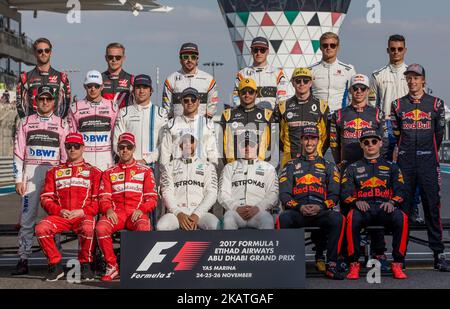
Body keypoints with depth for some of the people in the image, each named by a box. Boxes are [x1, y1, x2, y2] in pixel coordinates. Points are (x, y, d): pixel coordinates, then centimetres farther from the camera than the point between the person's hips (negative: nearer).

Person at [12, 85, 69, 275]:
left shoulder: (61, 125, 11)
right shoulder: (25, 123, 12)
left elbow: (66, 155, 8)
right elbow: (18, 153, 8)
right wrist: (18, 179, 0)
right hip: (31, 172, 0)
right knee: (27, 216, -6)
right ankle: (23, 260, -5)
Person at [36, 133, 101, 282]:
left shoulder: (93, 172, 13)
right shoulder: (54, 172, 20)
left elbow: (98, 200, 5)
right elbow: (46, 198, 12)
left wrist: (82, 211, -10)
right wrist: (59, 211, -7)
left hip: (84, 216, -2)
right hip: (60, 216, 3)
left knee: (88, 228, -38)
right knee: (41, 228, -28)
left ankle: (86, 265, -14)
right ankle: (55, 265, -11)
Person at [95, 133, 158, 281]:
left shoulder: (145, 171, 15)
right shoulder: (109, 173, 19)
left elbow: (152, 197, 7)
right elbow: (104, 198, 10)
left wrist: (141, 210, -13)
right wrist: (108, 210, -13)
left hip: (137, 212, -2)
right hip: (115, 212, 2)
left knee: (144, 228, -37)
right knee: (101, 228, -32)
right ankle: (112, 266, -16)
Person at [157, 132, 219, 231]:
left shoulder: (207, 166, 15)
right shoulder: (170, 167, 16)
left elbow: (211, 194, 4)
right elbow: (167, 194, 6)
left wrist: (197, 214, -11)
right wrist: (178, 213, -13)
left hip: (200, 212, 0)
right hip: (176, 212, 0)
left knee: (214, 225, -35)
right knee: (162, 226, -34)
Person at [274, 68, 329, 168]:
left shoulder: (321, 106, 8)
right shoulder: (283, 107, 10)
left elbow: (326, 134, 12)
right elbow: (280, 133, 17)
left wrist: (318, 153, 8)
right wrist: (286, 150, 10)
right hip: (290, 159, 1)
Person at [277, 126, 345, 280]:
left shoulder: (328, 166, 21)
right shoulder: (291, 166, 21)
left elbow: (334, 194, 11)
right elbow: (284, 194, 9)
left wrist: (320, 207, -10)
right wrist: (300, 207, -10)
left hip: (321, 211, 0)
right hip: (297, 212, 0)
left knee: (337, 218, -35)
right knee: (283, 218, -36)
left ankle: (331, 265, -28)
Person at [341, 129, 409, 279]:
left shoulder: (391, 167, 22)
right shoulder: (353, 168, 21)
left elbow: (400, 191, 12)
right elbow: (346, 193, 9)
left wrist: (392, 202, -11)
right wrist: (356, 202, -13)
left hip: (385, 209, 1)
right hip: (363, 209, 0)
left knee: (402, 218, -35)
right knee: (352, 218, -37)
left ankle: (397, 264, -26)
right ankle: (354, 264, -27)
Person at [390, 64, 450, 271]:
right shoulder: (398, 105, 9)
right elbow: (395, 134, 14)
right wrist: (408, 151, 12)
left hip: (428, 161, -1)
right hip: (405, 162, 1)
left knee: (432, 206, -3)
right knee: (402, 207, 2)